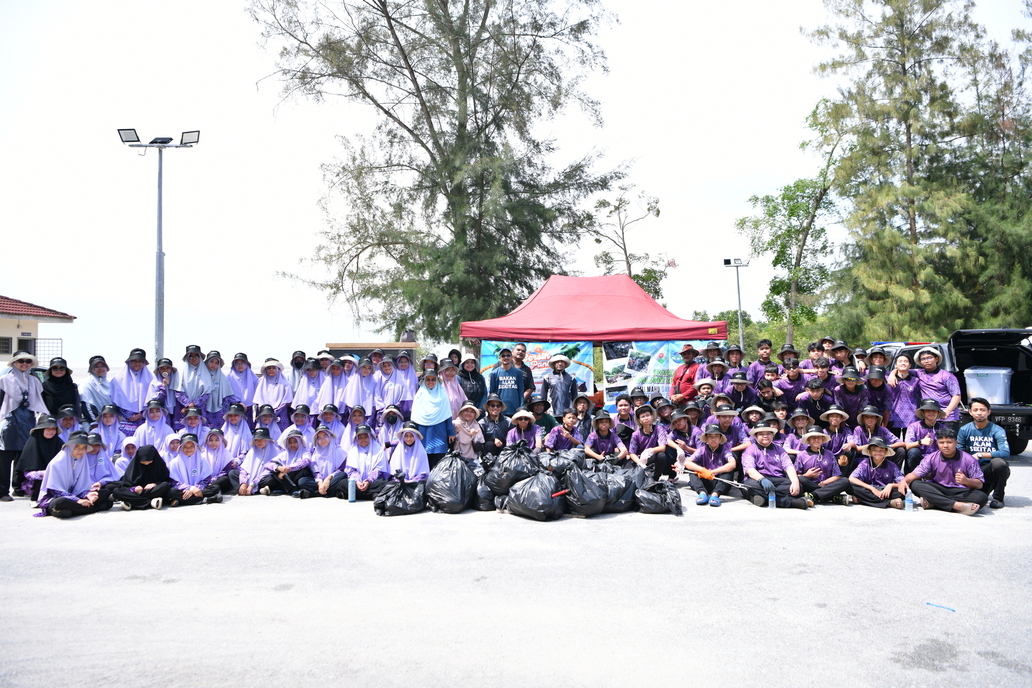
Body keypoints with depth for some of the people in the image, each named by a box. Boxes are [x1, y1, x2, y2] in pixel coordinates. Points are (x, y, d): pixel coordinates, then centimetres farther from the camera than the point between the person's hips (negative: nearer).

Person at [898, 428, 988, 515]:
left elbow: (979, 484, -2)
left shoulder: (968, 459, -2)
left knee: (982, 497, -31)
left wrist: (966, 481, -25)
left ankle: (933, 502, -34)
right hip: (938, 490, 1)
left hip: (961, 492, -1)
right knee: (915, 484, -26)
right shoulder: (932, 458, 3)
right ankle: (957, 506, -39)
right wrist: (904, 480, -24)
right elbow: (916, 474, -2)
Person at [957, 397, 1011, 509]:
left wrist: (980, 455, -28)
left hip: (995, 471, -2)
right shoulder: (964, 430, -1)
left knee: (997, 462, -36)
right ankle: (987, 488, 17)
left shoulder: (997, 430, -10)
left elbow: (1005, 453, -24)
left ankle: (998, 498, -12)